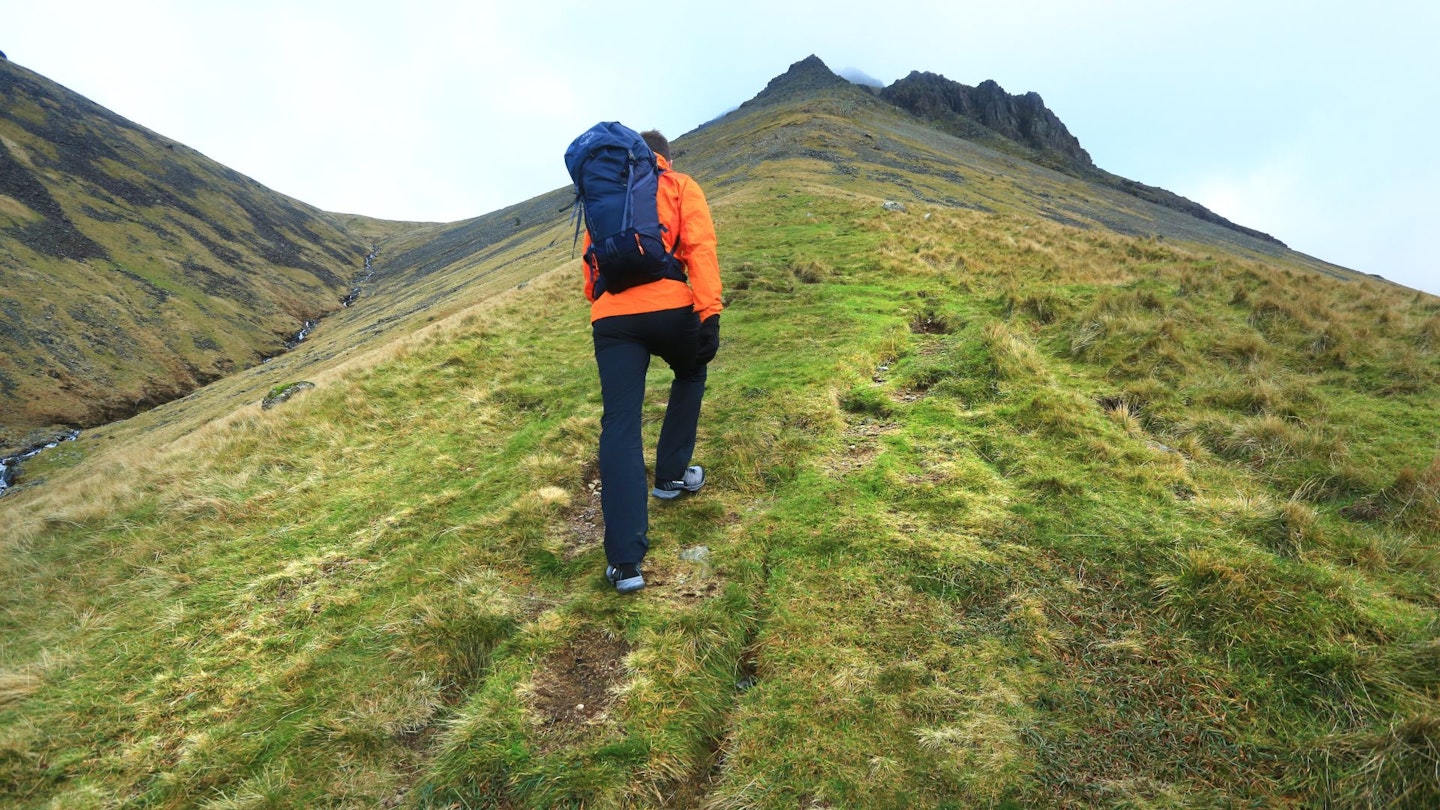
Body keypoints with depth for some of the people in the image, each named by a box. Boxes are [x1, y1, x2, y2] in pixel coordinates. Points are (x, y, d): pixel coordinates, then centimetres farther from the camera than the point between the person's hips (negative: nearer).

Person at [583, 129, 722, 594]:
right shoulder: (680, 187, 15)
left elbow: (591, 259, 28)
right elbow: (700, 247, -2)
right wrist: (709, 314, -10)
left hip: (611, 317, 2)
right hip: (669, 308, -2)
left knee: (619, 427, -4)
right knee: (690, 375, 30)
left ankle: (625, 562, -11)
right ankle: (671, 475, 32)